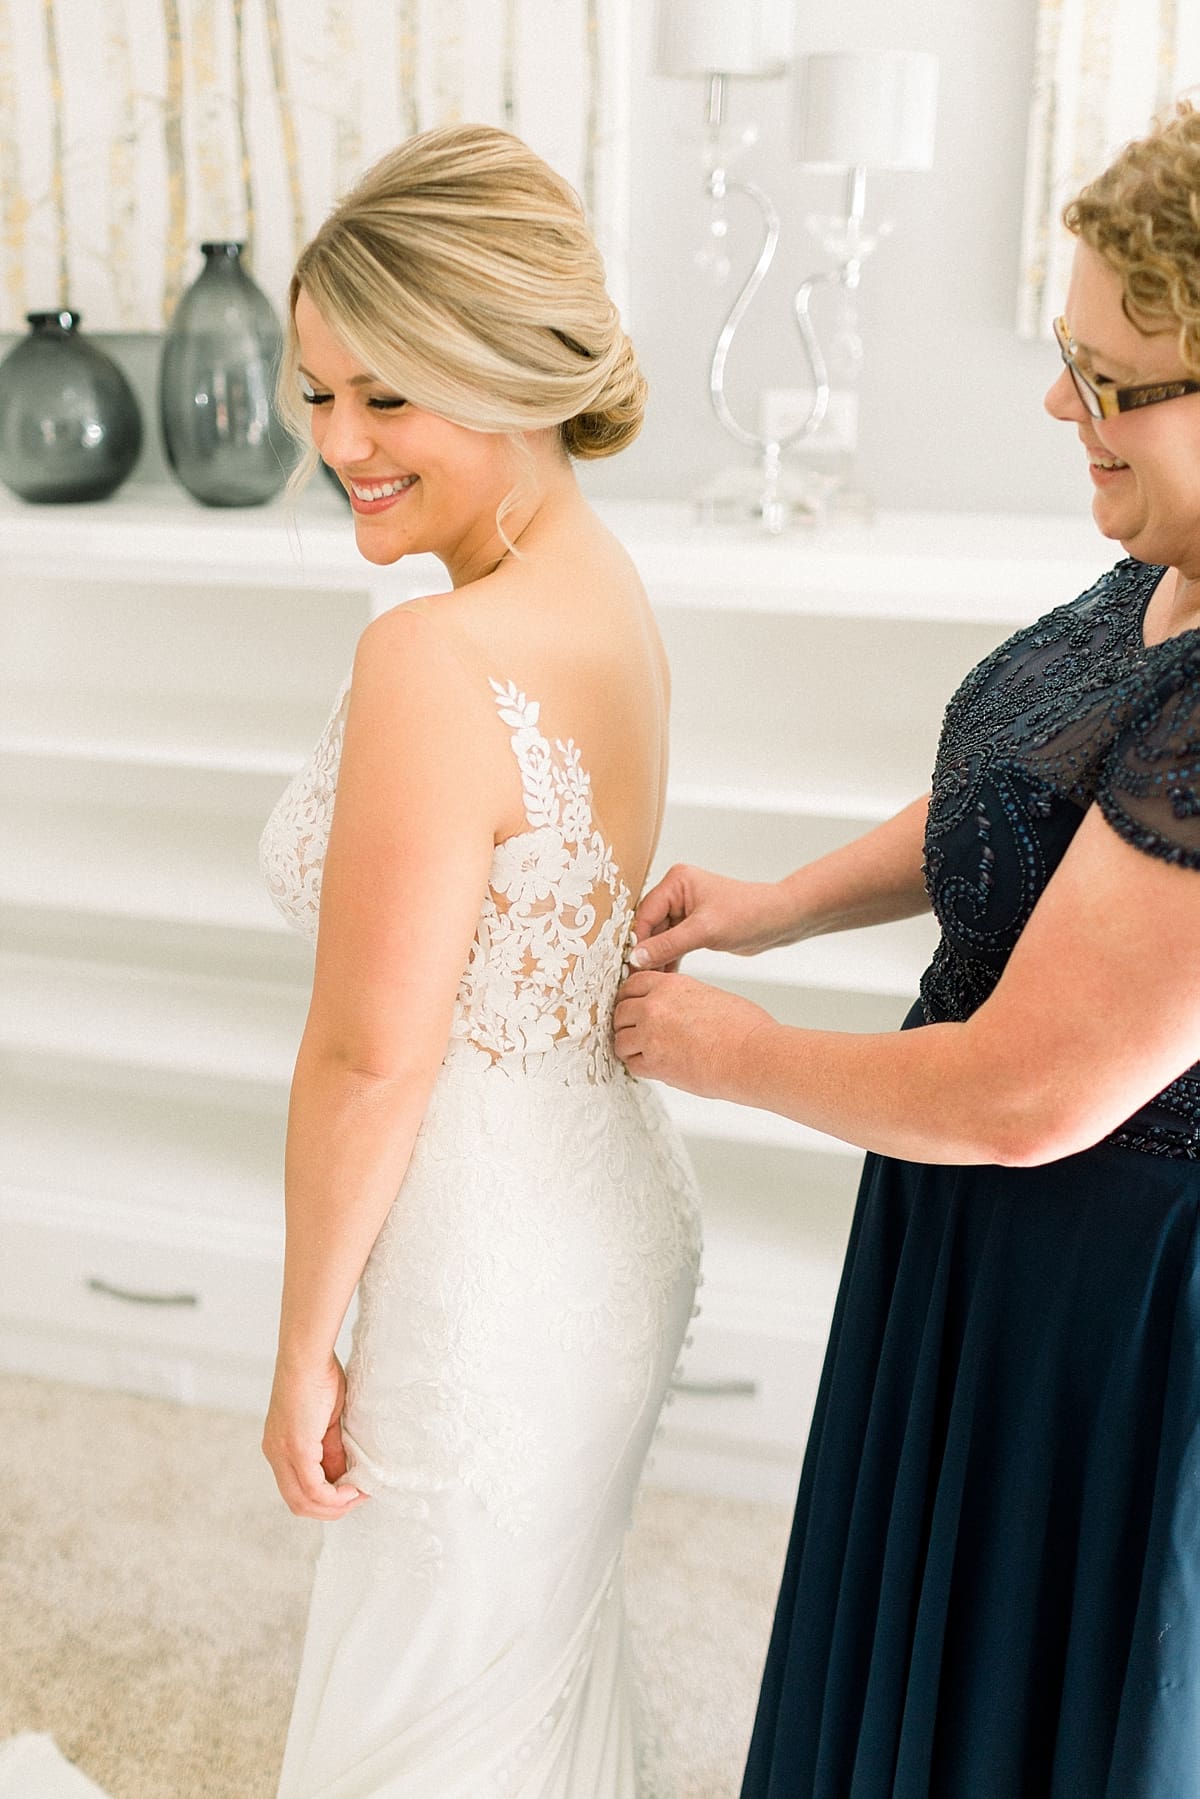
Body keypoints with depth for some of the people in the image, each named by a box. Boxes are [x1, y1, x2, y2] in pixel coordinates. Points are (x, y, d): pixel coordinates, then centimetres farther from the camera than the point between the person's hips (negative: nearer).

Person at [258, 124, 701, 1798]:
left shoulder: (432, 663, -29)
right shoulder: (606, 583, -1)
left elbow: (368, 1060, -23)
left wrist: (303, 1349, -11)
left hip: (493, 1279, -8)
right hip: (615, 1207, 8)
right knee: (561, 1647, 30)